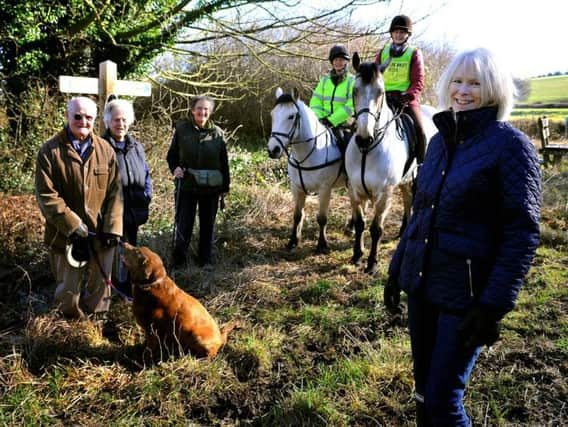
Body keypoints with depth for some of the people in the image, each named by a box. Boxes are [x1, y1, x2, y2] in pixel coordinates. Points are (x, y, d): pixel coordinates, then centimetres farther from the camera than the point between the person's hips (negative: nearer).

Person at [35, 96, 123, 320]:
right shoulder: (50, 151, -7)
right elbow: (46, 196, -11)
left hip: (101, 235, 2)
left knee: (101, 286, 14)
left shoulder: (105, 149, 2)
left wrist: (112, 227, -8)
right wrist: (72, 224, -16)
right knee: (68, 289, 10)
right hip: (66, 235, -2)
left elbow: (115, 191, 0)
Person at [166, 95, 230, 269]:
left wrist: (225, 185, 4)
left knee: (208, 225, 12)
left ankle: (205, 260, 26)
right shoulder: (182, 129, -2)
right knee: (183, 224, 4)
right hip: (186, 185, -1)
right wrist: (174, 168, -14)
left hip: (211, 187, 1)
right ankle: (178, 260, 18)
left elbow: (224, 161, 4)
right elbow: (172, 155, 6)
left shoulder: (217, 133, 1)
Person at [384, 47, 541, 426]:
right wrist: (397, 269, 14)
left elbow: (523, 232, -14)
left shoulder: (510, 144, -11)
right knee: (424, 390, 17)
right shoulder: (441, 139, 8)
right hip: (421, 282, 6)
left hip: (465, 292, -6)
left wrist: (495, 303, -19)